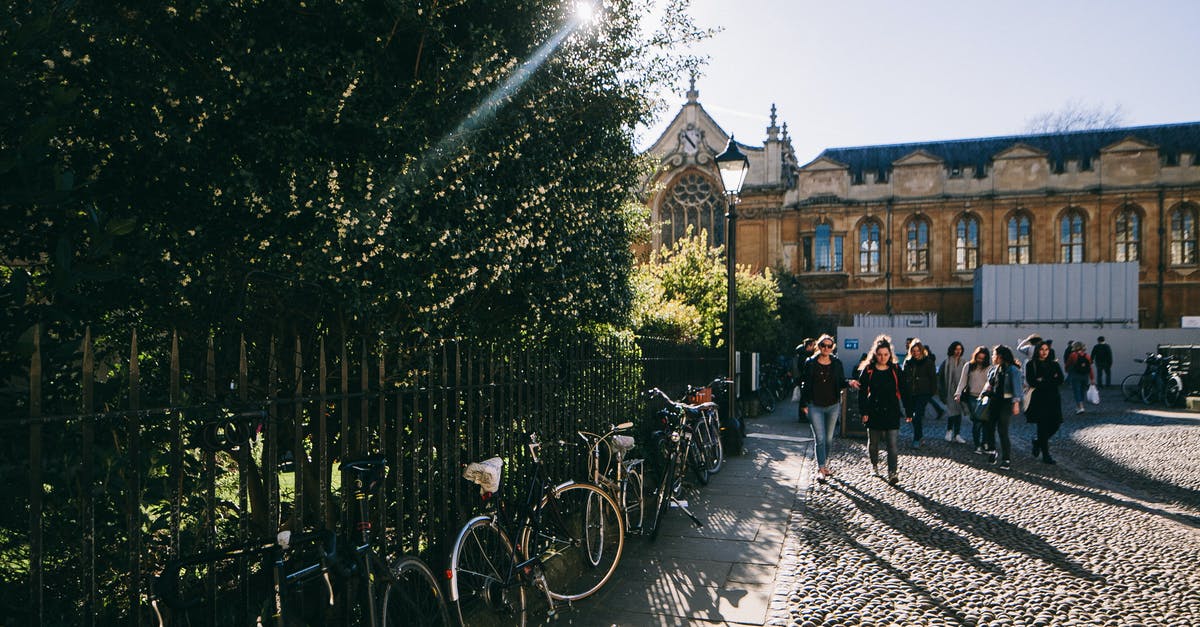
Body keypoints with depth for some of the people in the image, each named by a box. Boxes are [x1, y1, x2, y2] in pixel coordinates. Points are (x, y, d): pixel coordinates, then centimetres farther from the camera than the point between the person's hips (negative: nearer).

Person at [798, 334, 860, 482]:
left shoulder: (837, 363, 3)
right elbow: (804, 384, 0)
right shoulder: (810, 363, -3)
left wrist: (849, 383, -14)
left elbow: (841, 382, 8)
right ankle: (821, 469, -6)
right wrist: (804, 404, -3)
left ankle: (824, 465, 29)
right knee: (820, 439, -9)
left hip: (833, 406, 3)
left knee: (829, 438, 13)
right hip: (815, 406, -3)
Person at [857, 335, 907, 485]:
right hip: (874, 413, 1)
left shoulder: (896, 370, 1)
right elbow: (862, 392, -1)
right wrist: (863, 412, -6)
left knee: (892, 444, -8)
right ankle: (874, 464, 39)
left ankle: (893, 473, -8)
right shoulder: (868, 370, -2)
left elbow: (903, 391, 4)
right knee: (873, 442, 15)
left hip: (892, 413, -1)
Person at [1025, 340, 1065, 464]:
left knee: (1055, 424, -1)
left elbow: (1060, 380, 0)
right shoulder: (1031, 365, 1)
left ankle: (1038, 441, 27)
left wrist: (1043, 381, -14)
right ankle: (1045, 455, 3)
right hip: (1038, 399, -4)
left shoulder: (1054, 364, 12)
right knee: (1043, 425, -4)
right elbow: (1031, 382, -10)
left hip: (1053, 399, 4)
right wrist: (1051, 380, -9)